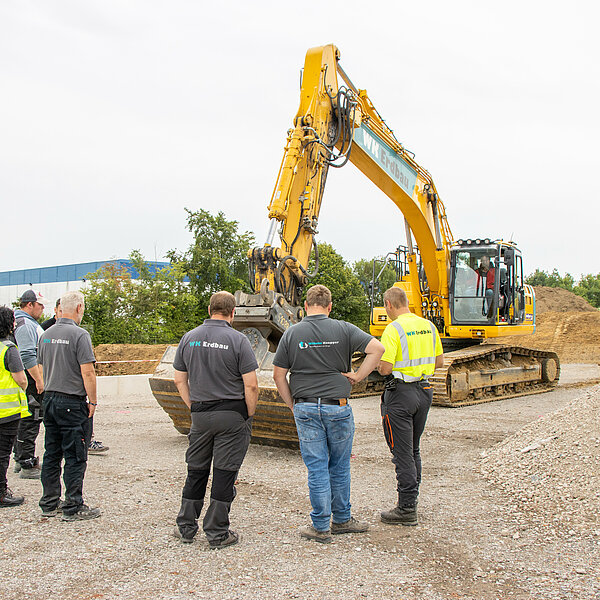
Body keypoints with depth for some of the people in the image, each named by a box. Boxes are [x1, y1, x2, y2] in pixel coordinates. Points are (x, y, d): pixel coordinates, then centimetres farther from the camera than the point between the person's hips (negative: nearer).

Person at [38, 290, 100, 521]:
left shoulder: (47, 334, 10)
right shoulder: (79, 335, -15)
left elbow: (42, 368, 18)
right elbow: (87, 372, -18)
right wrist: (93, 401, -9)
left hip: (49, 399, 8)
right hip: (72, 403, -8)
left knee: (51, 454, 14)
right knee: (75, 457, -1)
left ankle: (49, 503, 22)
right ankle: (73, 508, 3)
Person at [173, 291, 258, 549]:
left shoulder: (189, 338, 4)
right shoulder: (237, 340, -11)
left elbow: (180, 380, 9)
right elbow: (251, 385, -14)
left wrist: (193, 406, 15)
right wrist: (249, 414, -1)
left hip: (200, 415, 4)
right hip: (232, 415, -4)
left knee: (196, 471, 15)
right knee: (224, 473, 3)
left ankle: (186, 527, 24)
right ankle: (217, 534, 10)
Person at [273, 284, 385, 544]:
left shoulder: (292, 333, 0)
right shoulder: (343, 329, -2)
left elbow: (279, 375, 1)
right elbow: (377, 348, -11)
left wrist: (292, 405, 10)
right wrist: (358, 375, -4)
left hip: (305, 408, 0)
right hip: (338, 407, 0)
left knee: (316, 468, 6)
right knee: (339, 467, 14)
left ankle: (321, 527, 11)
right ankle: (341, 520, 26)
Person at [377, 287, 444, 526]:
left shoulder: (394, 329, -15)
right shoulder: (428, 325, 7)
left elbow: (385, 368, -21)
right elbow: (439, 361, 14)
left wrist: (380, 365, 1)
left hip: (402, 392, -8)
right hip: (425, 390, 8)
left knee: (402, 452, 0)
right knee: (414, 449, 19)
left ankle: (406, 509, 5)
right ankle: (411, 500, 29)